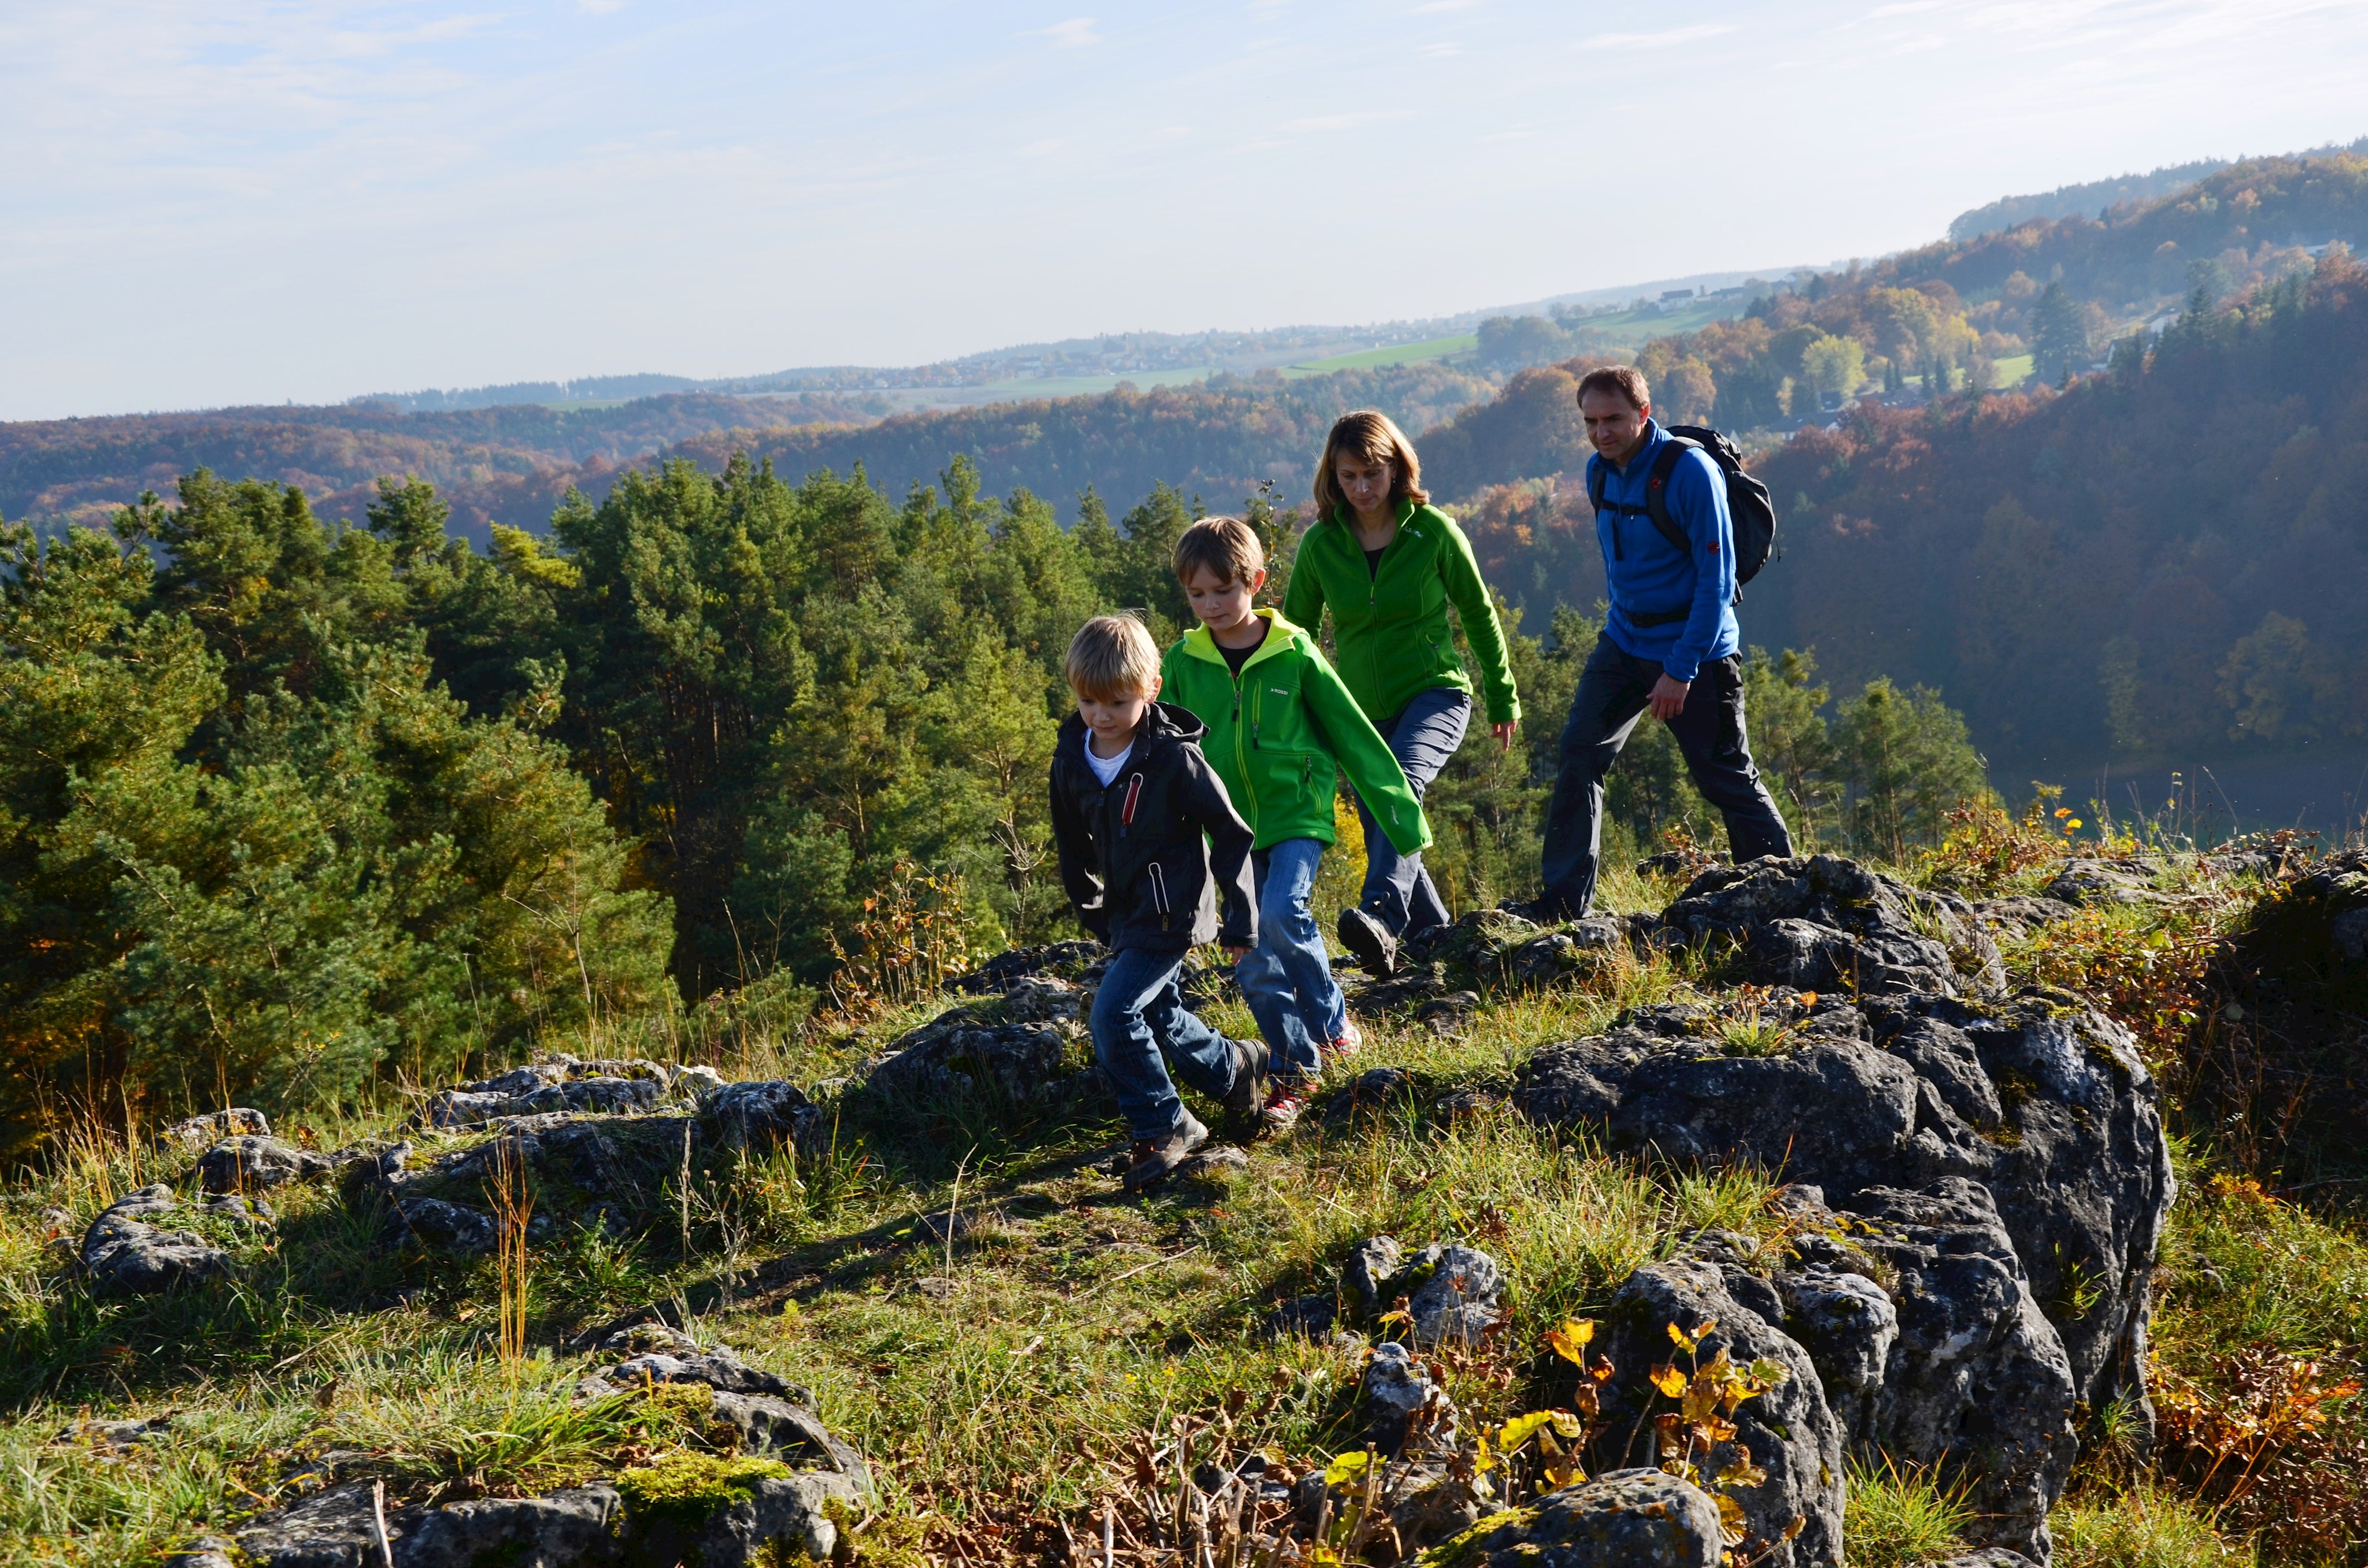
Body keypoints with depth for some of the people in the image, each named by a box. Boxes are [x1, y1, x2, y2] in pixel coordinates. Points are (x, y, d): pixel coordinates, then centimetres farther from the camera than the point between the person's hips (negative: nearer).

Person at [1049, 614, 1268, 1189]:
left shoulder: (1173, 757, -19)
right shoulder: (1071, 760, -3)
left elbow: (1231, 834, -12)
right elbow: (1073, 843, 14)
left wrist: (1240, 922, -9)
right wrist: (1091, 909, 19)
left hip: (1172, 912, -7)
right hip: (1127, 914, 7)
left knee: (1114, 1012, -17)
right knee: (1160, 1018, 18)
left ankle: (1162, 1128, -2)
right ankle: (1237, 1067, 44)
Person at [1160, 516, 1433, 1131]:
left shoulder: (1294, 654, -5)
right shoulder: (1182, 665, 0)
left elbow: (1353, 735, -1)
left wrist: (1403, 814, -1)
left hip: (1296, 815, -3)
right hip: (1229, 831, 3)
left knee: (1282, 913, -27)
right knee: (1254, 967, 0)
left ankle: (1332, 1015, -3)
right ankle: (1294, 1071, 17)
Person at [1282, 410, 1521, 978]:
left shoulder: (1433, 531, -6)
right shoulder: (1321, 544, -1)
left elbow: (1478, 614, 6)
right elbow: (1296, 632, 11)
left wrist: (1503, 697, 12)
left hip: (1435, 694, -4)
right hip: (1362, 710, 4)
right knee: (1382, 836, 6)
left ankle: (1381, 919, -49)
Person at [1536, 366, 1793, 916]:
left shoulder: (1690, 471, -18)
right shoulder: (1600, 472, 3)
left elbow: (1716, 580, -19)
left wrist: (1681, 668, -21)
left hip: (1694, 647, -6)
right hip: (1625, 640, 6)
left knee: (1726, 778, 1)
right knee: (1580, 753, -6)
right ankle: (1564, 903, -2)